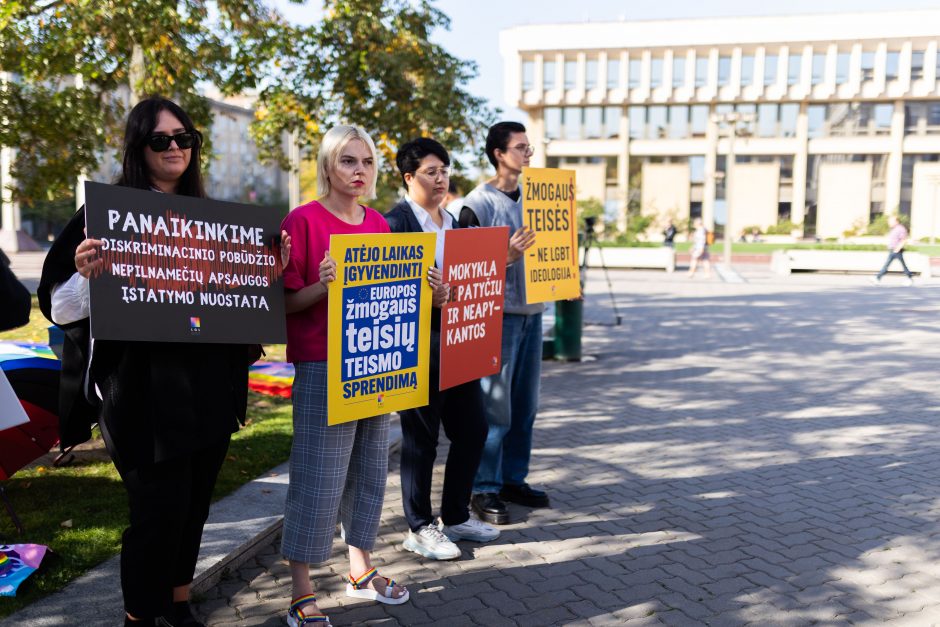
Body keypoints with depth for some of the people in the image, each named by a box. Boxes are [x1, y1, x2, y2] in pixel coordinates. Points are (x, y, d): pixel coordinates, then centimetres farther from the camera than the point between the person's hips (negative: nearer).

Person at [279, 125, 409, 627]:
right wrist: (323, 285, -26)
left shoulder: (378, 223, 10)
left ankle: (361, 570, 31)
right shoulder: (303, 220, -8)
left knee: (368, 469, 14)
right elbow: (285, 302, -9)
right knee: (318, 477, -3)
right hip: (321, 367, -6)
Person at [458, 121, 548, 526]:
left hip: (531, 310, 7)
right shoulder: (478, 203, -7)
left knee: (525, 404, 12)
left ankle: (514, 480, 25)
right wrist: (506, 256, -25)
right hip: (497, 313, -7)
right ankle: (484, 489, 8)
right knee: (494, 408, -3)